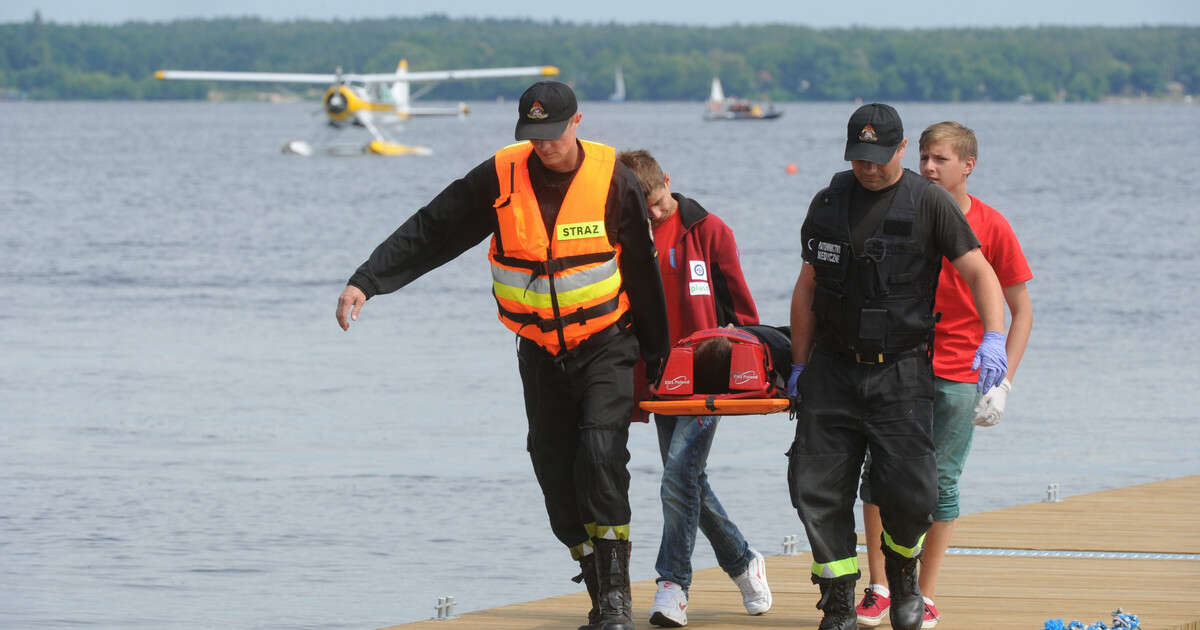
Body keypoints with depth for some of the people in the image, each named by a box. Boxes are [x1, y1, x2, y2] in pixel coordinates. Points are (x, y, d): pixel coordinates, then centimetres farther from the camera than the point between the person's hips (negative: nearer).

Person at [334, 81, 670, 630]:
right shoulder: (501, 177, -7)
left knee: (601, 453, -21)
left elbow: (642, 270, 0)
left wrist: (655, 358, 5)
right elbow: (429, 232, -4)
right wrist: (365, 281, -13)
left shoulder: (612, 178, -10)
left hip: (606, 346, -3)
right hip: (540, 352, 3)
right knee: (556, 473, 3)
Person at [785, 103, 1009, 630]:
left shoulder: (928, 202, -3)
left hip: (900, 371, -3)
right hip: (832, 367, 3)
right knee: (817, 488, -4)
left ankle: (902, 570, 20)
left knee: (909, 492, -12)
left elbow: (978, 272, -7)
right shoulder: (829, 202, 9)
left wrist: (993, 338, -23)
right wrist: (799, 365, 15)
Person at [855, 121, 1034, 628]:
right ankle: (878, 589, 6)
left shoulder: (991, 227, -3)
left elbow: (1021, 311, 1)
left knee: (941, 482, 1)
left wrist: (1002, 382, -6)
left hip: (959, 376, -2)